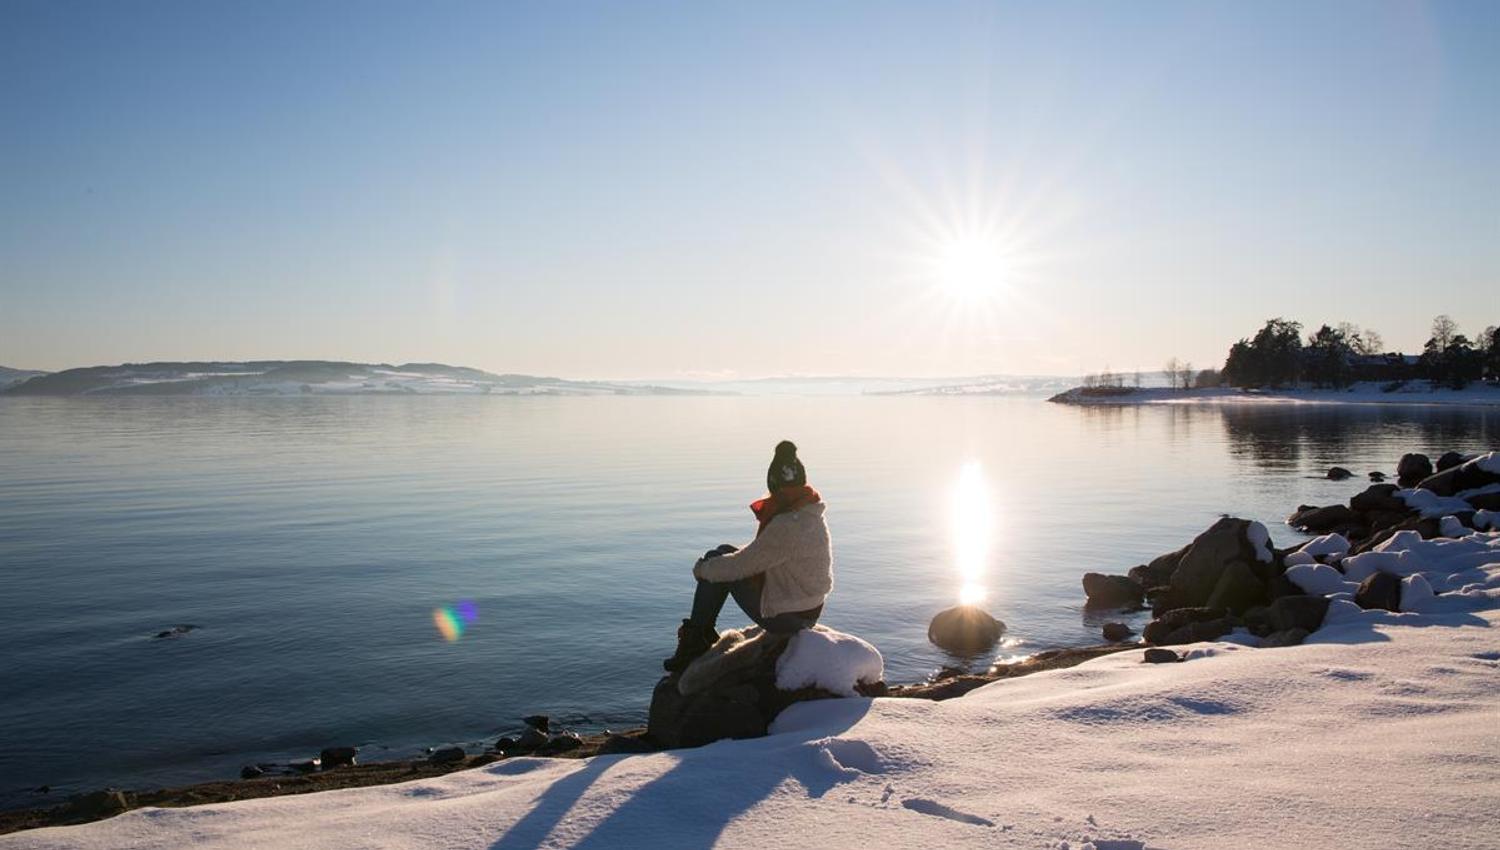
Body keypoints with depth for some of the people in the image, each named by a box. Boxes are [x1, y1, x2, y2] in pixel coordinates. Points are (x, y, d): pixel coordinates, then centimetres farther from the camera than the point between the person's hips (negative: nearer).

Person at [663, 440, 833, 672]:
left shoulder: (786, 527, -30)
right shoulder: (810, 513, 0)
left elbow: (741, 565, -22)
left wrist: (702, 569, -4)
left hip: (785, 618, -9)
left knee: (717, 561, 1)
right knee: (724, 552, 13)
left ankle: (695, 638, 16)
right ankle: (698, 635, 21)